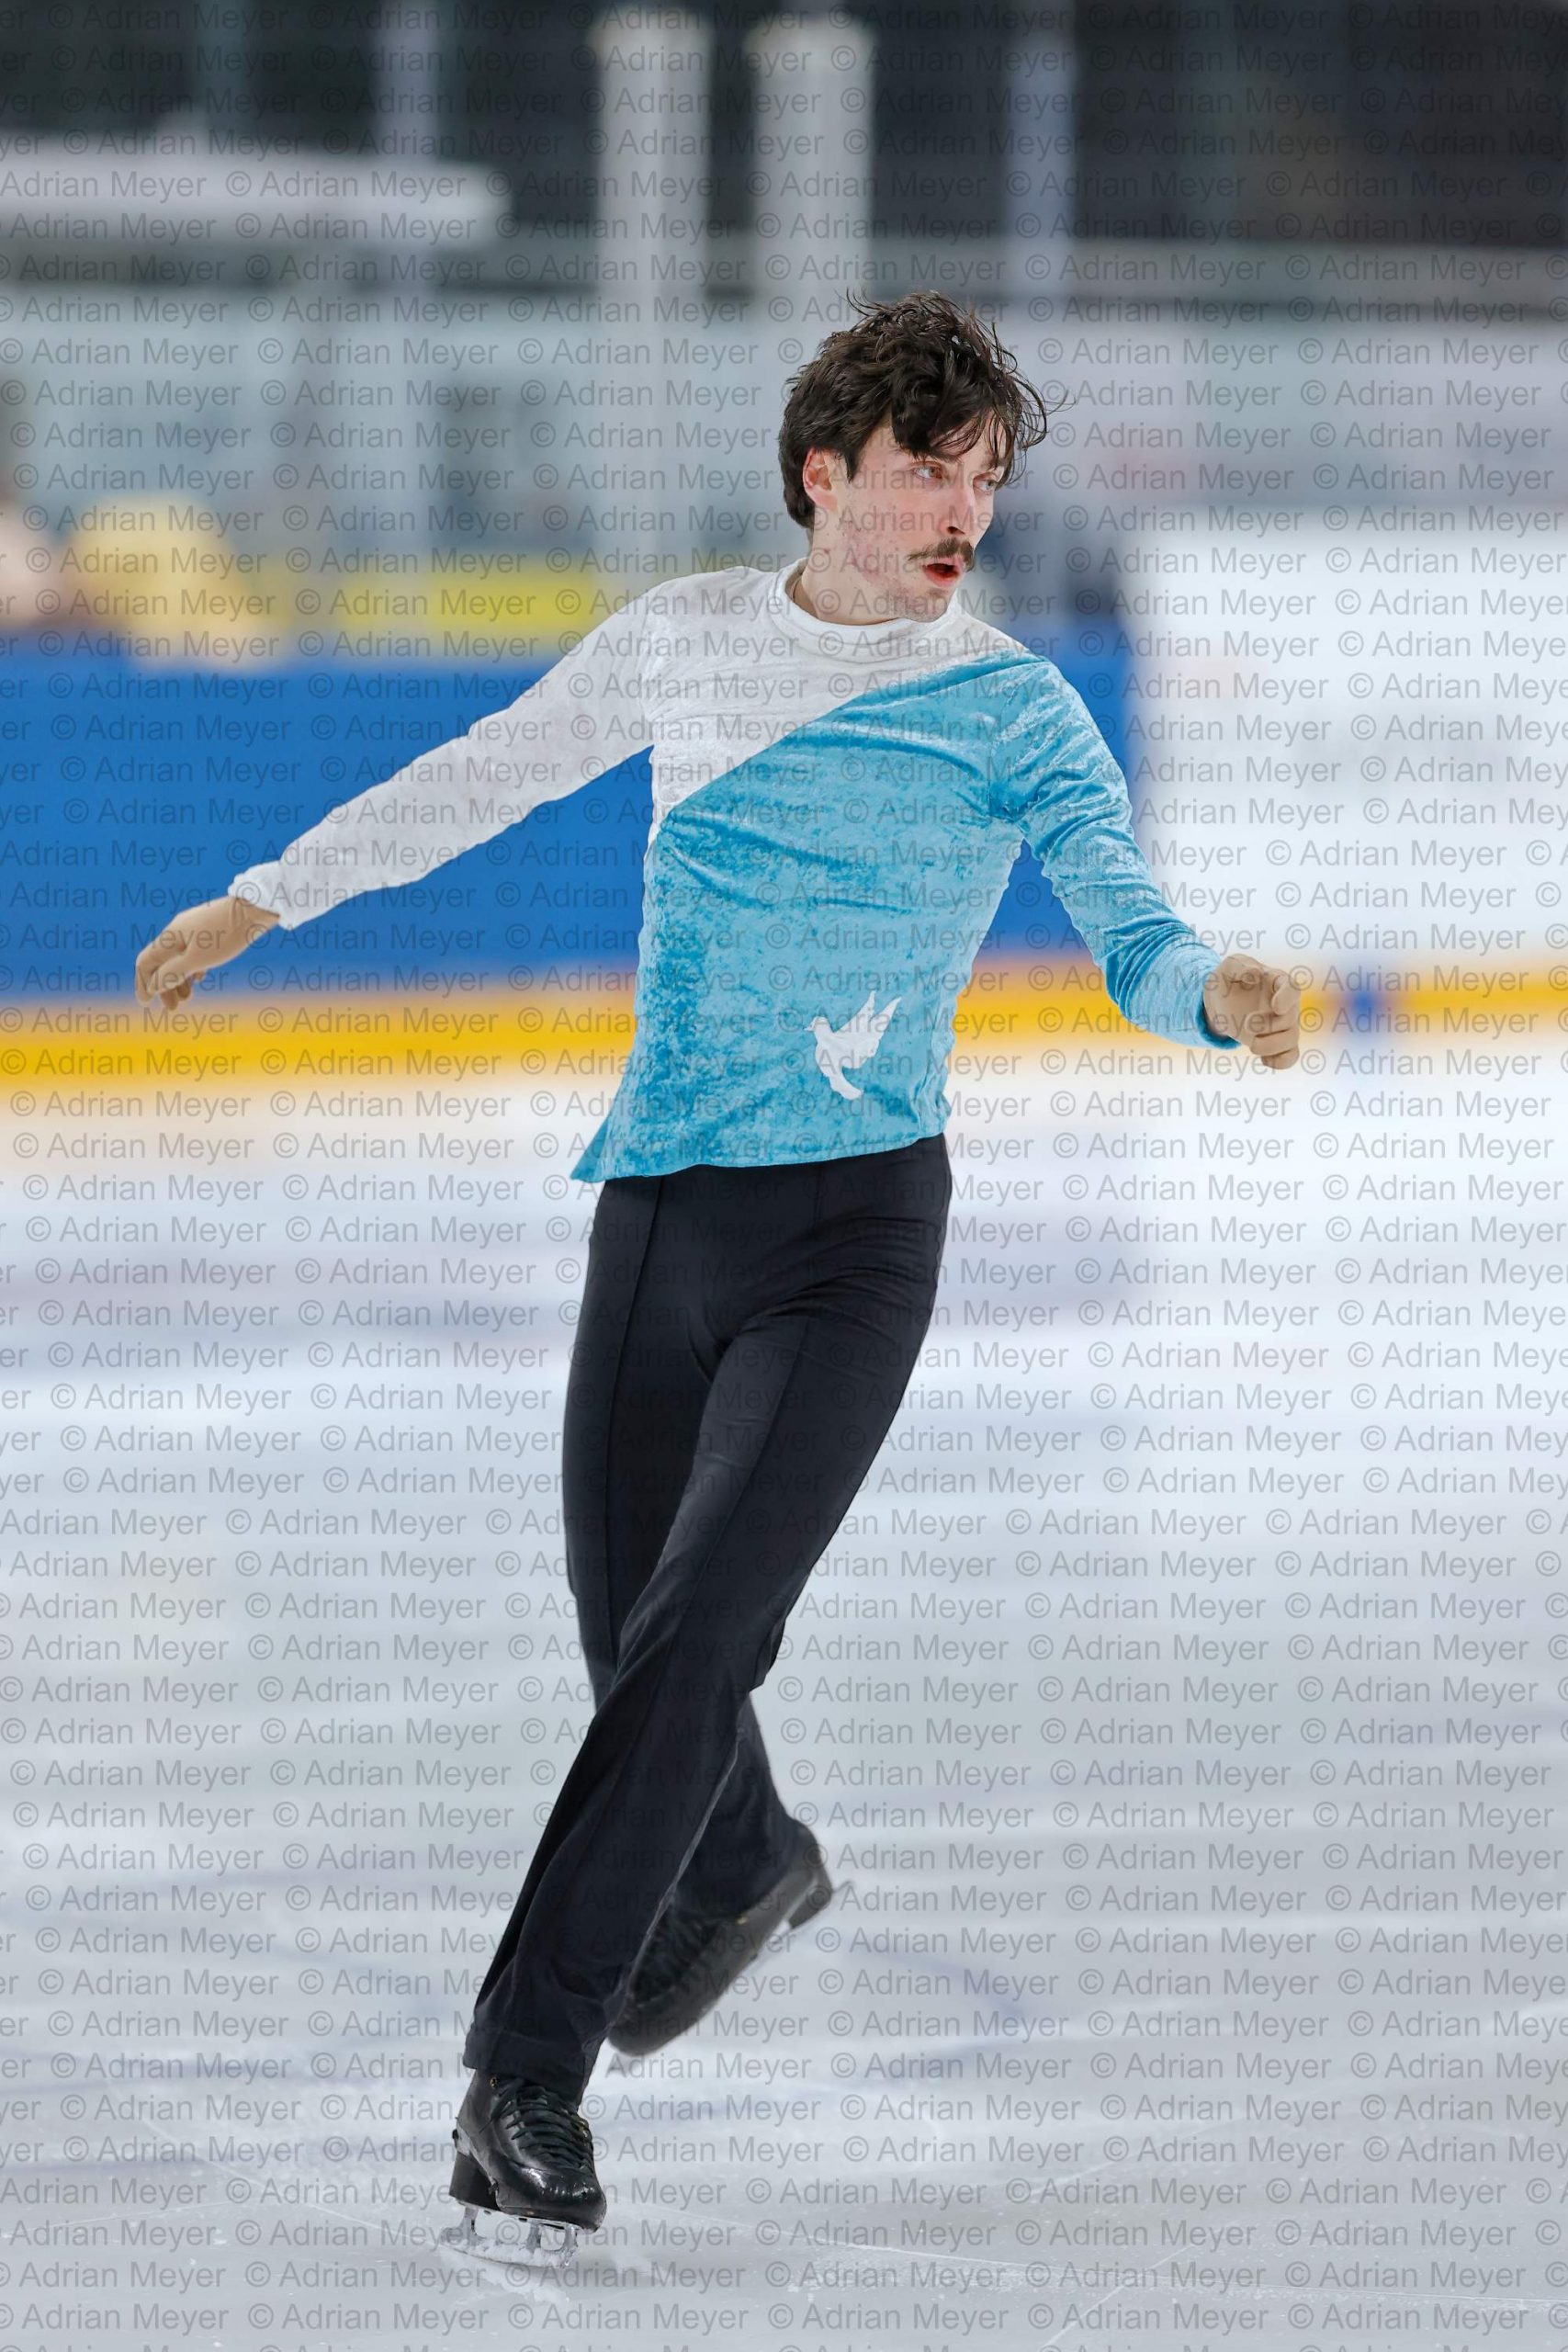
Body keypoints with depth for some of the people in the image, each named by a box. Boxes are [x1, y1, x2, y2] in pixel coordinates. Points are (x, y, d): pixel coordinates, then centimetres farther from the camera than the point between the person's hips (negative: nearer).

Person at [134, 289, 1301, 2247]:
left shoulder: (1012, 710, -4)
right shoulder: (686, 640, 6)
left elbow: (1131, 934, -12)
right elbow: (483, 778, 18)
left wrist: (1218, 992, -34)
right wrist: (263, 900, 22)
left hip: (854, 1224, -4)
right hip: (658, 1207, 4)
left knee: (694, 1635, -15)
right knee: (628, 1622, 14)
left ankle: (527, 2065, -13)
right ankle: (745, 1867, 47)